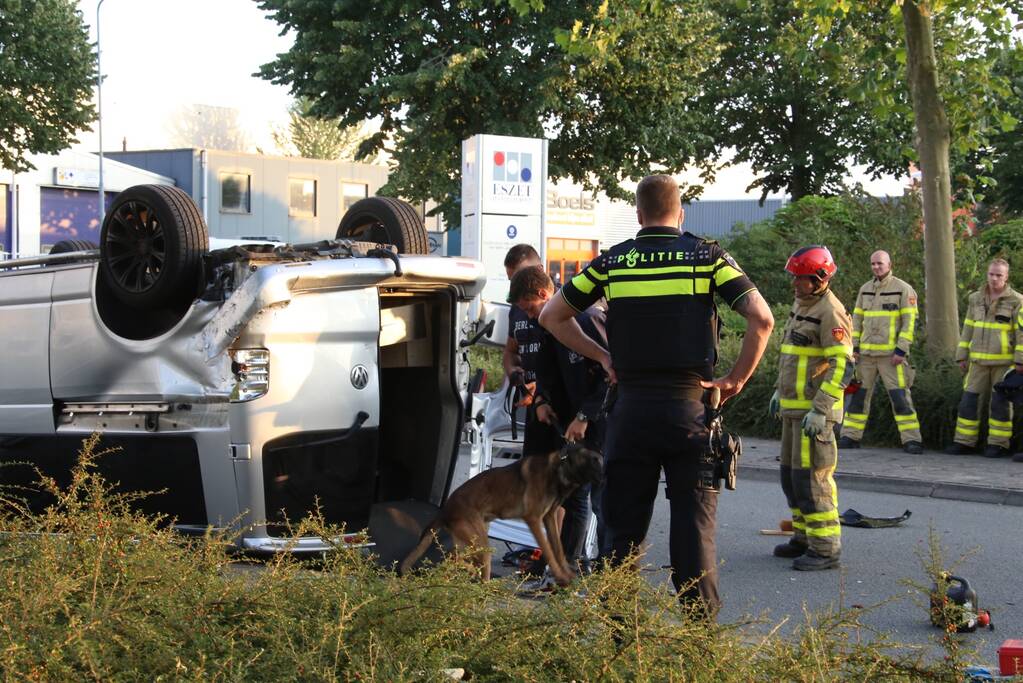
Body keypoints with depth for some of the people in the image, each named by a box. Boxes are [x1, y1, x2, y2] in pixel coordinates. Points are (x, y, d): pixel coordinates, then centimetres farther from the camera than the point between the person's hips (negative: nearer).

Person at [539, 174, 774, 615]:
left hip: (630, 409, 1)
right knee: (694, 528, 4)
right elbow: (762, 319, -9)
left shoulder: (612, 261, 6)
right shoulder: (707, 256, 1)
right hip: (688, 406, -1)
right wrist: (736, 380, 0)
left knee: (622, 529, 9)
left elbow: (551, 317, 13)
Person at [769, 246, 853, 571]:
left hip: (815, 410, -10)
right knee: (791, 474, 16)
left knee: (811, 477, -9)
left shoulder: (830, 312, -15)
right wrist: (779, 391, 25)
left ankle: (825, 548, -4)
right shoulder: (800, 306, 15)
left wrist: (820, 409, -25)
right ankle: (804, 537, 27)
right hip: (793, 408, 10)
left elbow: (843, 364, -21)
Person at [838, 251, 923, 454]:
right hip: (866, 353, 5)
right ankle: (850, 437, 12)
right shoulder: (865, 289, 13)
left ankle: (911, 440, -5)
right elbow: (857, 319, 14)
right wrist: (853, 347, 5)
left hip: (891, 354, -5)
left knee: (900, 396, -8)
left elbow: (909, 321, -8)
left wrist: (901, 351, -15)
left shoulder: (903, 289, -3)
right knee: (858, 395, 6)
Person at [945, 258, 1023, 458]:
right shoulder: (976, 299, 7)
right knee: (969, 400, 1)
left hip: (1005, 361, -4)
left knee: (1000, 403, -2)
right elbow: (968, 329, 11)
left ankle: (998, 444, 5)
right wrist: (961, 356, 8)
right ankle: (964, 442, 7)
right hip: (980, 361, 4)